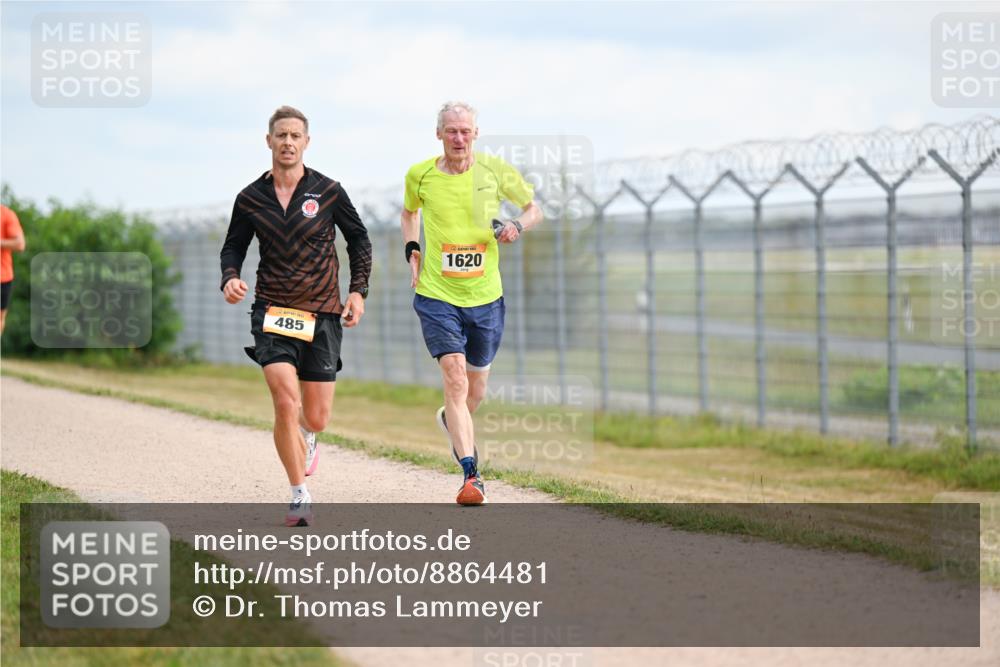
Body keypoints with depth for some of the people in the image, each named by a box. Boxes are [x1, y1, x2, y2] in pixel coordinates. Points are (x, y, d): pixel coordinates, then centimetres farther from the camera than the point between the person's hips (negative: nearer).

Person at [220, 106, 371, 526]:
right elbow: (233, 246, 13)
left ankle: (303, 439, 42)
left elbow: (358, 239, 11)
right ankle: (300, 496, -5)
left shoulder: (327, 191, 0)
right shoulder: (250, 199, 2)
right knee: (286, 403, -18)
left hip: (321, 313, 1)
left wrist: (357, 290, 1)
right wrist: (230, 279, -8)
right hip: (272, 312, 0)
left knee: (317, 418, 2)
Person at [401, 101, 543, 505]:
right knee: (455, 378, -17)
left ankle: (452, 421, 50)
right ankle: (470, 474, -18)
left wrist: (517, 226, -10)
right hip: (437, 295, -2)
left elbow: (534, 209, 11)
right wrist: (412, 252, 7)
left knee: (476, 387, 14)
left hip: (485, 297, 2)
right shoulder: (420, 175, -1)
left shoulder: (494, 171, -2)